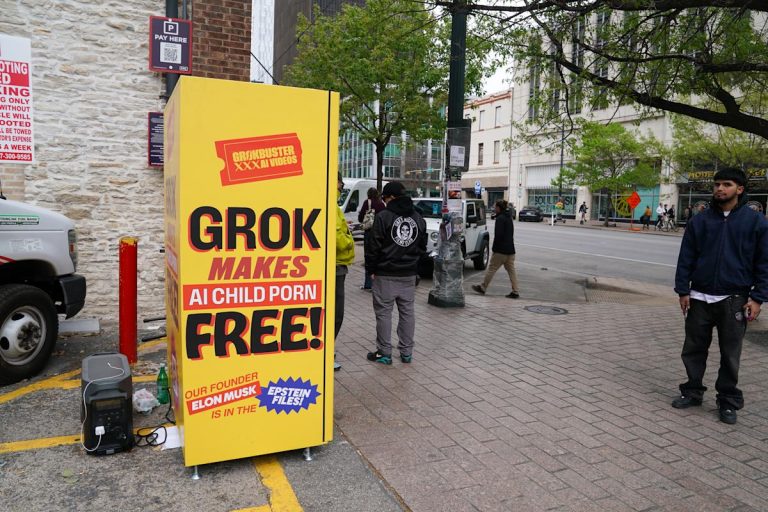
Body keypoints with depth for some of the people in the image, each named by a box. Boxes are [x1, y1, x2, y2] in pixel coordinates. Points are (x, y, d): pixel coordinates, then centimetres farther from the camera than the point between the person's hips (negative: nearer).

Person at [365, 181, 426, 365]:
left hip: (385, 274, -5)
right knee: (407, 312, 11)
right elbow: (422, 248, 13)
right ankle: (406, 352, 18)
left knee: (383, 312, 3)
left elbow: (374, 247, -11)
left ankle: (384, 353, 7)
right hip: (409, 274, 6)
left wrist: (371, 269, -2)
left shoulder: (383, 216, -11)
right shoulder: (418, 219, 9)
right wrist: (413, 264, 15)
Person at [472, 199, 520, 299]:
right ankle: (515, 291, 7)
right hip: (510, 249, 9)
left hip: (501, 250, -9)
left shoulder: (500, 219, -14)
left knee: (491, 268, 2)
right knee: (511, 270, 8)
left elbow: (498, 235, -20)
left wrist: (494, 247, -9)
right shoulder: (509, 218, 15)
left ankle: (482, 288, 12)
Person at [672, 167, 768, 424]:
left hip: (734, 300, -2)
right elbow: (686, 258, 4)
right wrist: (683, 290, 0)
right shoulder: (700, 220, 3)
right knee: (693, 349, 10)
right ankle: (692, 391, 26)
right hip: (700, 297, 2)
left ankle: (728, 401, 21)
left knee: (730, 355, 7)